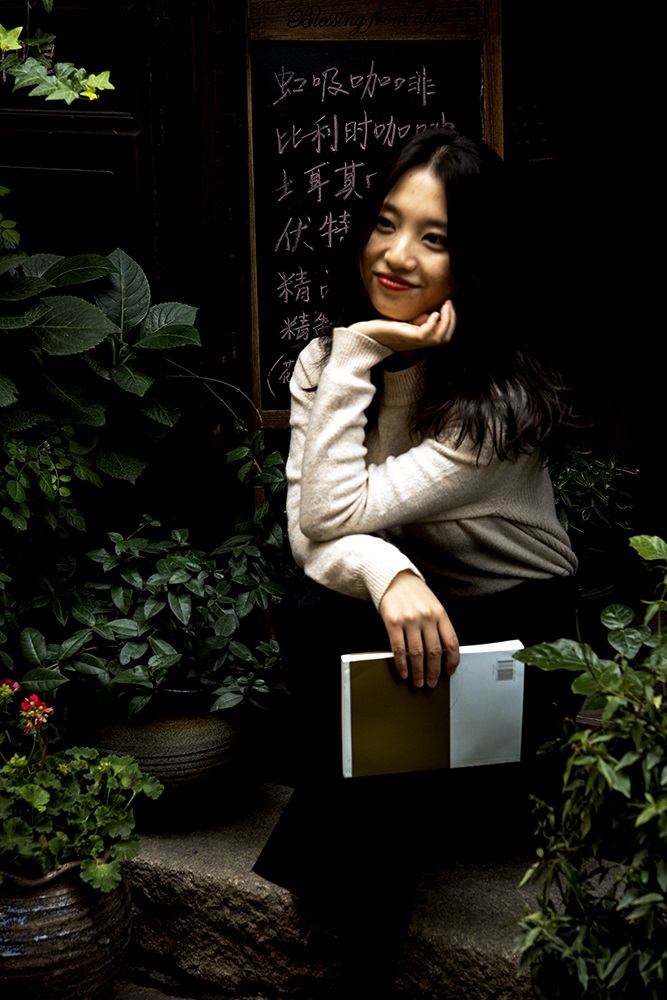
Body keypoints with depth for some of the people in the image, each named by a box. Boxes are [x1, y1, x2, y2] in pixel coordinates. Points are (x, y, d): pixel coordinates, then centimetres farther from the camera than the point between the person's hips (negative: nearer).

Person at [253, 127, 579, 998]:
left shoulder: (503, 400, -22)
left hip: (516, 632, -5)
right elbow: (309, 532, -16)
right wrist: (385, 574, -37)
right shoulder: (328, 361, -5)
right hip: (397, 616, 5)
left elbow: (340, 512, -27)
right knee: (312, 614, -26)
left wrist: (358, 351, -26)